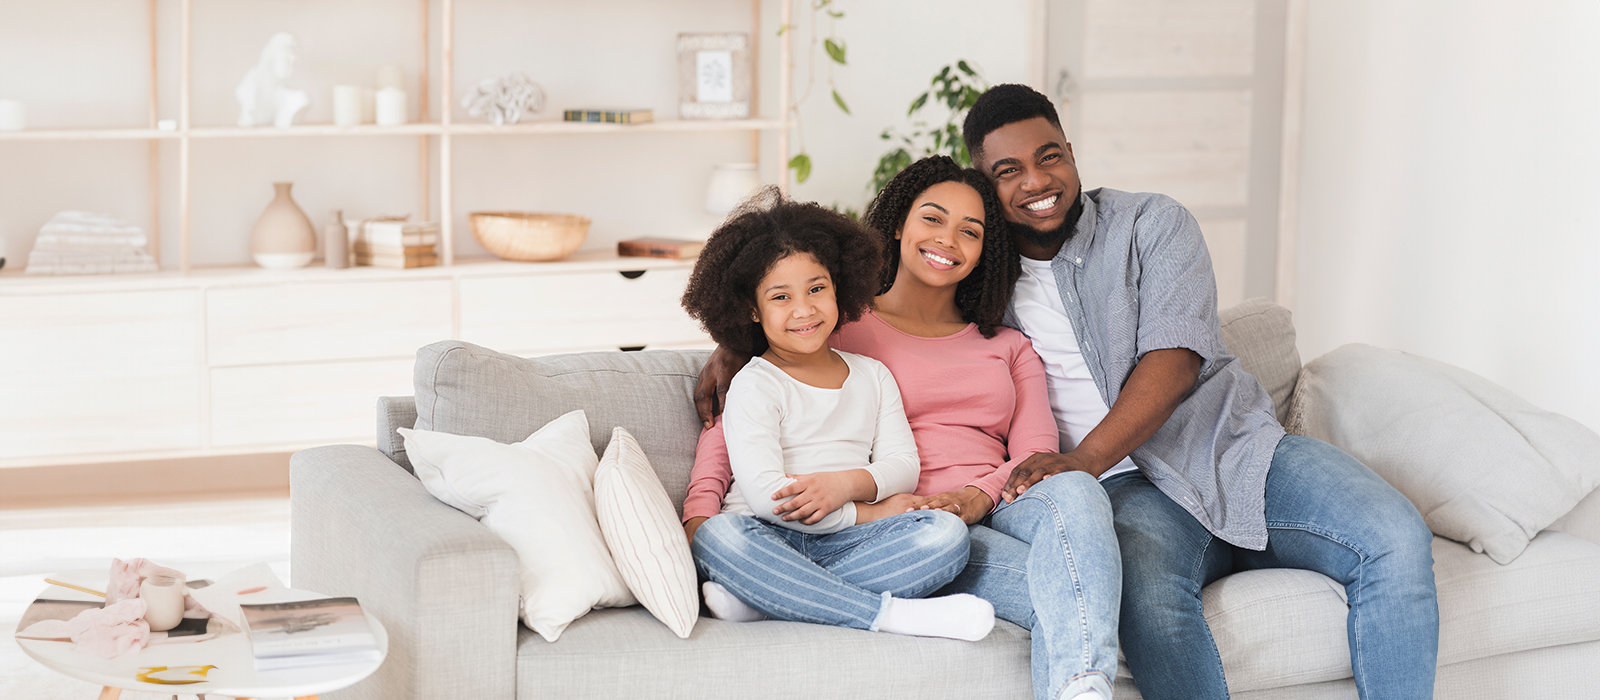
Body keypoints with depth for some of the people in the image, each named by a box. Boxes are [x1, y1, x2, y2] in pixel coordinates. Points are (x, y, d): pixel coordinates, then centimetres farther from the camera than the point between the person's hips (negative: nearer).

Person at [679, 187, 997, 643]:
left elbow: (903, 465, 9)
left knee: (946, 534, -23)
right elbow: (764, 494, -11)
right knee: (716, 537, -37)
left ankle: (753, 595, -31)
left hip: (848, 540, 4)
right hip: (770, 538, -4)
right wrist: (873, 513, -10)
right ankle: (890, 613, -39)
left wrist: (845, 484, -14)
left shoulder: (873, 376, 19)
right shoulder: (754, 387, 2)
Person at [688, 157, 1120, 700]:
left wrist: (975, 497, -12)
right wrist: (700, 512, -10)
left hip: (996, 511, 3)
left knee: (1074, 491, -36)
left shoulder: (1009, 348, 26)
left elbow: (1038, 456, 11)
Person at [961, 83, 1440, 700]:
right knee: (1145, 587, -38)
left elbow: (1175, 361, -7)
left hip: (1238, 449, 1)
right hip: (1132, 487, -1)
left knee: (1397, 540, -24)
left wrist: (1086, 459, -22)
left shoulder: (1153, 224, 7)